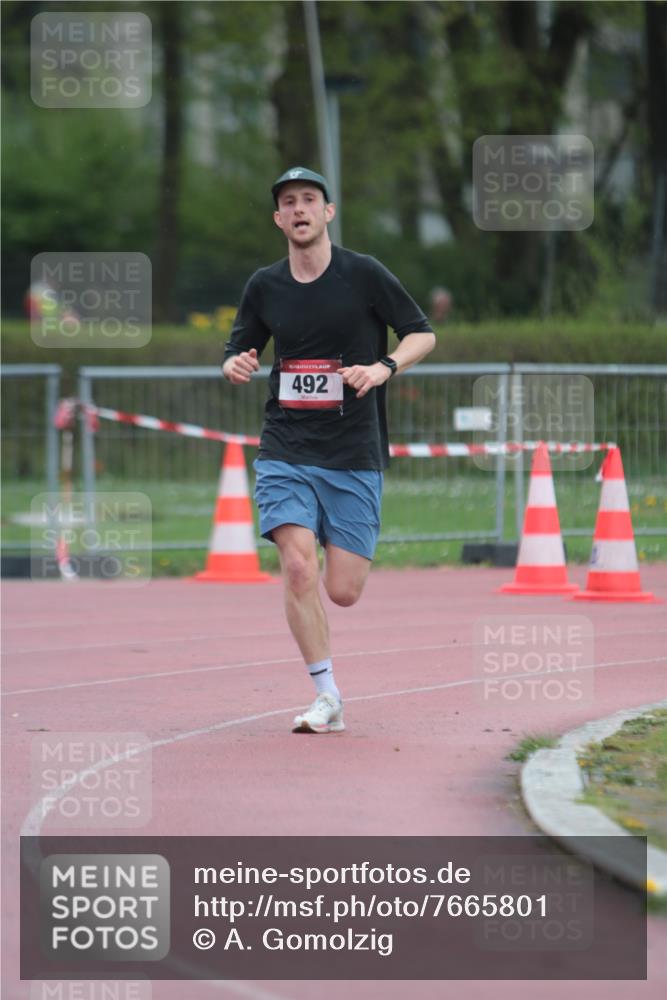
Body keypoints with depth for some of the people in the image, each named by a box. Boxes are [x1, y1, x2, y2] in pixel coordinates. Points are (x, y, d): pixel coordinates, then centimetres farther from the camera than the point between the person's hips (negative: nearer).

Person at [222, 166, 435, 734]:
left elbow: (423, 334, 3)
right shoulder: (264, 286, 6)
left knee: (342, 592, -3)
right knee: (299, 566, -18)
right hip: (285, 450, 2)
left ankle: (355, 552, 36)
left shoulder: (364, 275, -3)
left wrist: (385, 367, -16)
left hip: (354, 454, -2)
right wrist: (236, 366, -6)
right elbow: (241, 350, 18)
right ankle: (328, 698, -7)